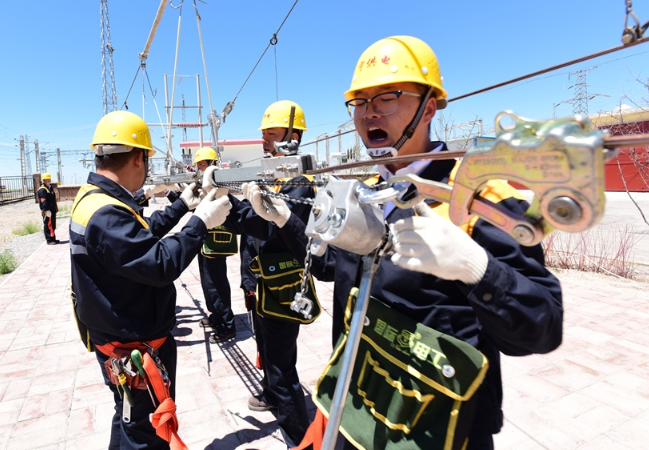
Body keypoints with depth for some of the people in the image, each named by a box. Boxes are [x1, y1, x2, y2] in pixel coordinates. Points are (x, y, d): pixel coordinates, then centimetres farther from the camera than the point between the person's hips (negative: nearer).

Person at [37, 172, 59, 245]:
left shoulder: (50, 188, 19)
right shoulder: (42, 190, -13)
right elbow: (43, 201, -21)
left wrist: (55, 208, 24)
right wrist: (47, 210, -26)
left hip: (52, 211, 10)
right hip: (47, 211, -10)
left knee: (53, 225, 15)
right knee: (48, 225, -6)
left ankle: (53, 239, 24)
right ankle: (49, 240, -3)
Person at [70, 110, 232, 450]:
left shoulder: (94, 197, 4)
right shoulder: (106, 214, -31)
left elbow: (143, 233, 14)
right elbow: (161, 264, -33)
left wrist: (182, 205, 14)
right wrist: (201, 223, -25)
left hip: (126, 337, 10)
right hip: (134, 348, -10)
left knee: (131, 421, 30)